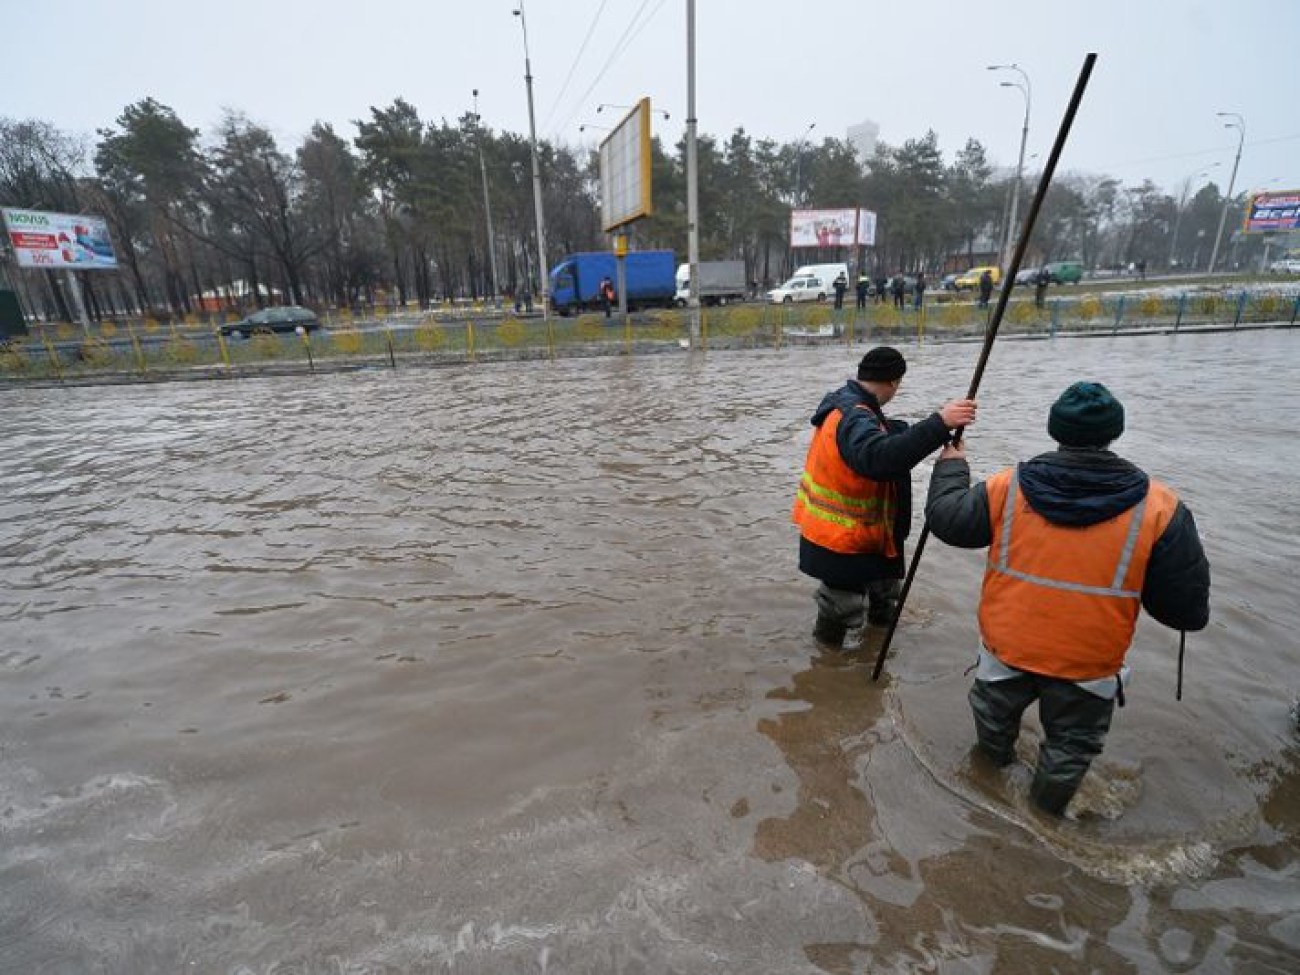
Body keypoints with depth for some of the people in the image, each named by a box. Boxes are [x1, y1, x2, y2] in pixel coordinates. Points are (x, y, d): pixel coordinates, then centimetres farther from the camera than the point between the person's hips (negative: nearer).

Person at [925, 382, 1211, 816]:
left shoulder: (1008, 487, -15)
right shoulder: (1158, 507, -17)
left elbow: (945, 519, -2)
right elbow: (1188, 610, -13)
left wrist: (951, 467, 12)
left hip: (1007, 648, 2)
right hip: (1088, 665, -1)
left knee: (994, 716, 31)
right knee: (1071, 747, 26)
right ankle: (1045, 814, 47)